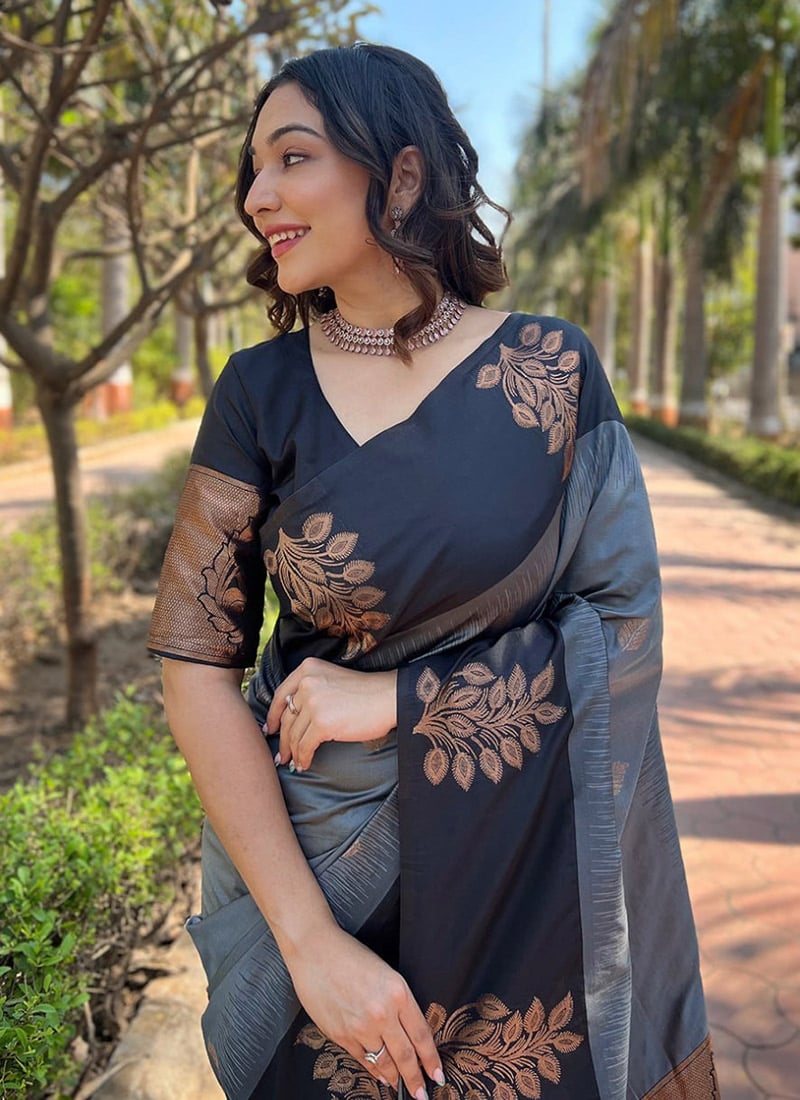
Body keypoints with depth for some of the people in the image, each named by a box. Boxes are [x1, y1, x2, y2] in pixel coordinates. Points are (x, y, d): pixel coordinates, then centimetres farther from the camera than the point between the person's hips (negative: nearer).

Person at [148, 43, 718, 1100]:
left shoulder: (552, 369, -8)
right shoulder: (261, 392, -8)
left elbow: (625, 619, -8)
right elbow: (196, 664, -11)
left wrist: (396, 699, -17)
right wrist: (310, 940, -17)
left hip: (537, 862, 1)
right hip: (317, 851, 0)